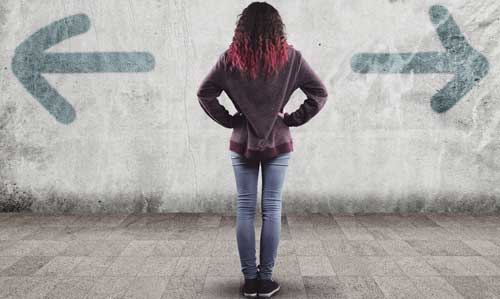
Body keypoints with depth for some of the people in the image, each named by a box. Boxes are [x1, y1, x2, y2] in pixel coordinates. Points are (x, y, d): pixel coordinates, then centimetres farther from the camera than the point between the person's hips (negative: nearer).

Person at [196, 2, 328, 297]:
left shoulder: (230, 58, -4)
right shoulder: (290, 57, -4)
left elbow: (204, 93, -5)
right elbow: (320, 93, -2)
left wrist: (229, 120, 1)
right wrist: (293, 119, 1)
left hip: (242, 143, 0)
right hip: (278, 143, 0)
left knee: (245, 210, 7)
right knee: (272, 210, 5)